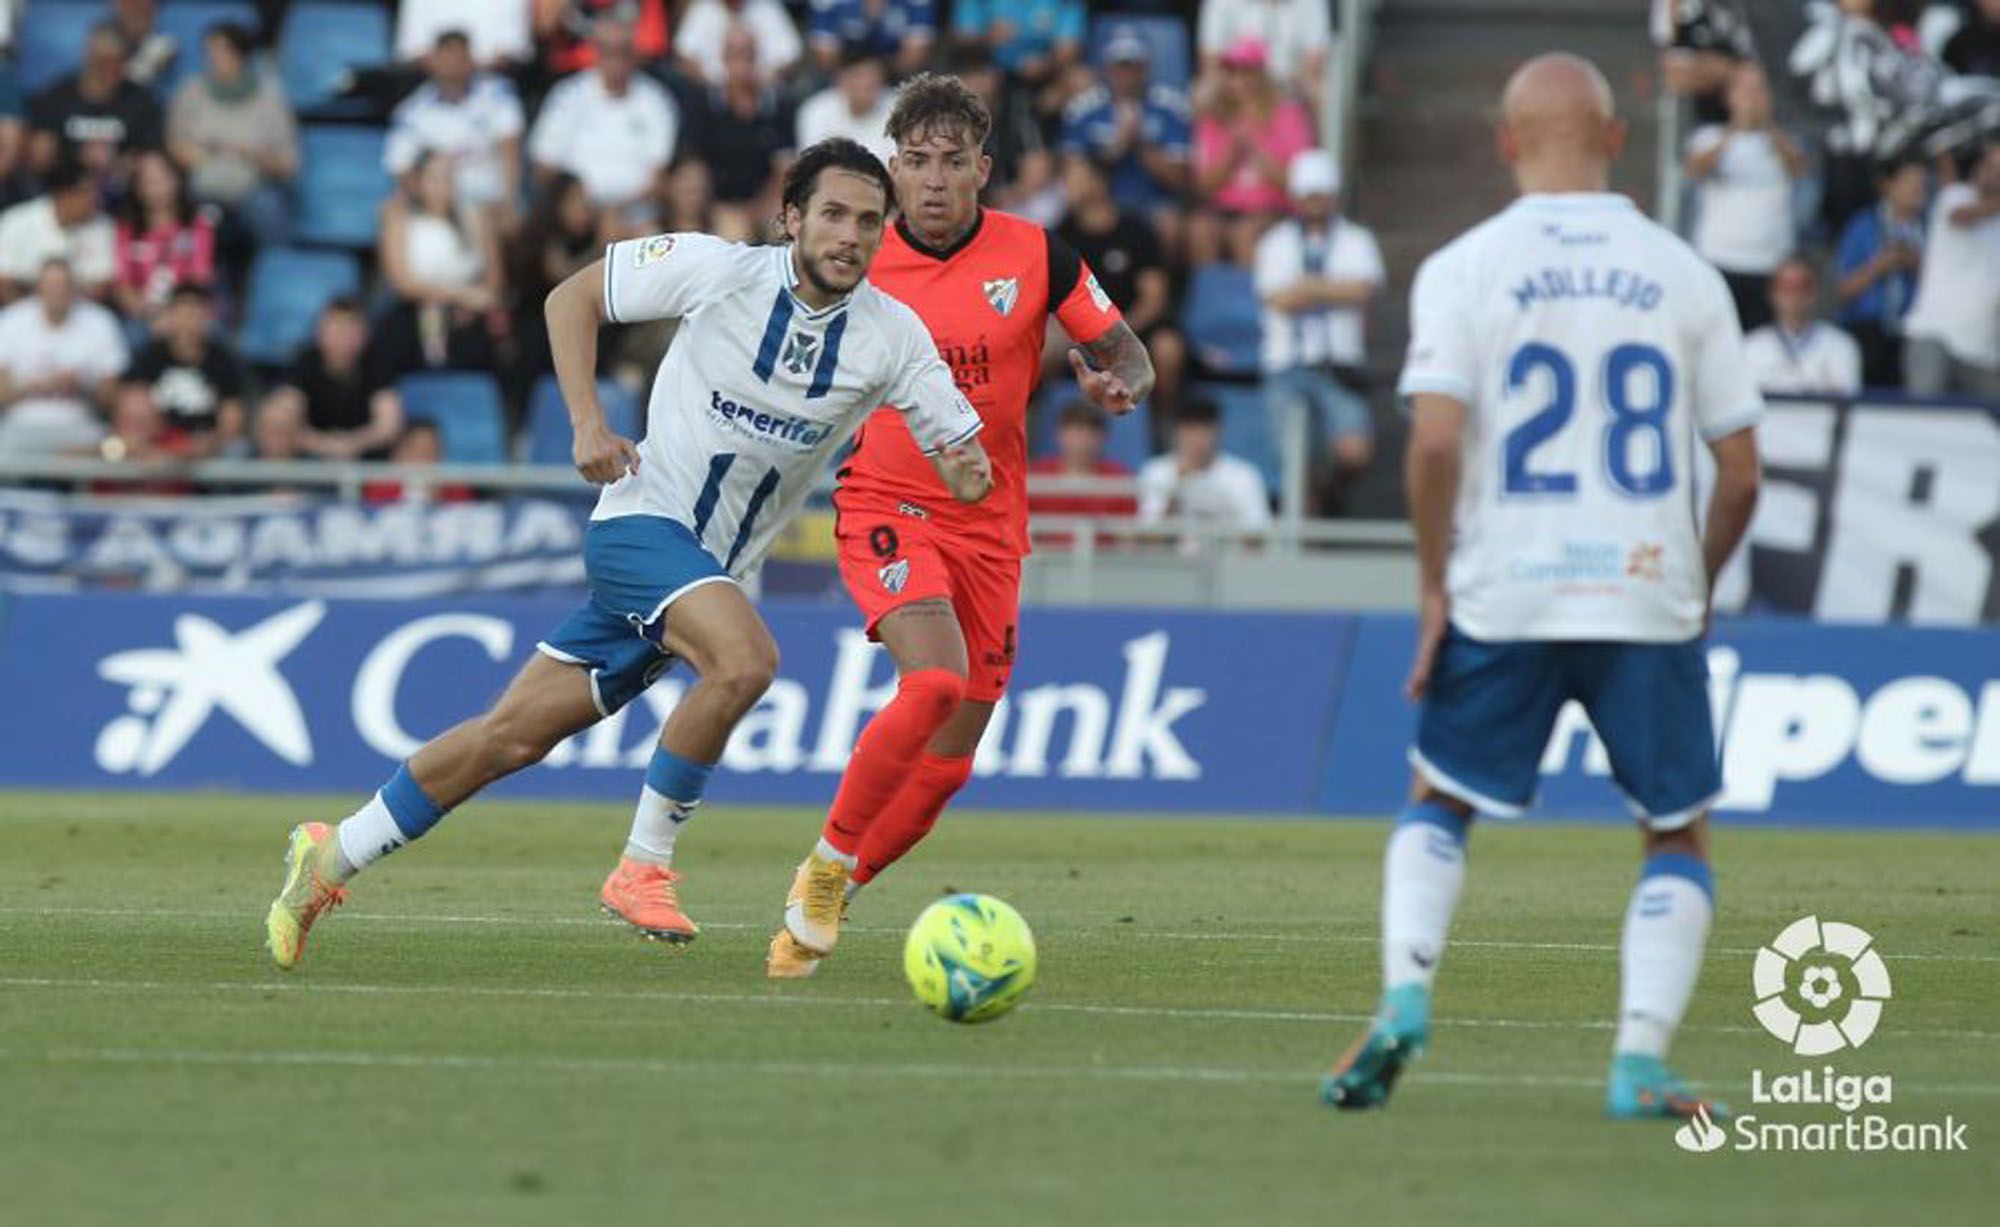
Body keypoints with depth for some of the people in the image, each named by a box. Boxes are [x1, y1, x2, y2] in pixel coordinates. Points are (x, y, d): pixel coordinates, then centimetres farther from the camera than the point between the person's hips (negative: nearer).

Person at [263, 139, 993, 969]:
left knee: (511, 736, 4)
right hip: (641, 523, -4)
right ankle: (643, 867, -16)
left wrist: (968, 474, -29)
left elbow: (965, 469, -4)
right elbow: (571, 299, 0)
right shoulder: (718, 270, -12)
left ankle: (330, 860, 17)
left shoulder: (891, 335, -5)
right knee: (746, 659, -32)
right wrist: (587, 423, -12)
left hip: (715, 571, 4)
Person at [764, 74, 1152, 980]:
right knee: (935, 683, -29)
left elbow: (1124, 353, 5)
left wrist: (1119, 383, -17)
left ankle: (820, 906, 24)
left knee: (949, 762, 4)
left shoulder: (1035, 256, -4)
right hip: (884, 507, -3)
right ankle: (827, 865, -11)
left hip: (989, 523, 3)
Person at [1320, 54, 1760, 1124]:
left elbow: (1435, 441, -12)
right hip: (1648, 594, 0)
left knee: (1437, 804, 20)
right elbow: (1740, 473, 4)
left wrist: (1435, 586, -1)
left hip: (1504, 595, 0)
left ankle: (1405, 995, -3)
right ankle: (1640, 1061, -2)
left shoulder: (1463, 268, -1)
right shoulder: (1682, 274, 4)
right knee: (1679, 837, 15)